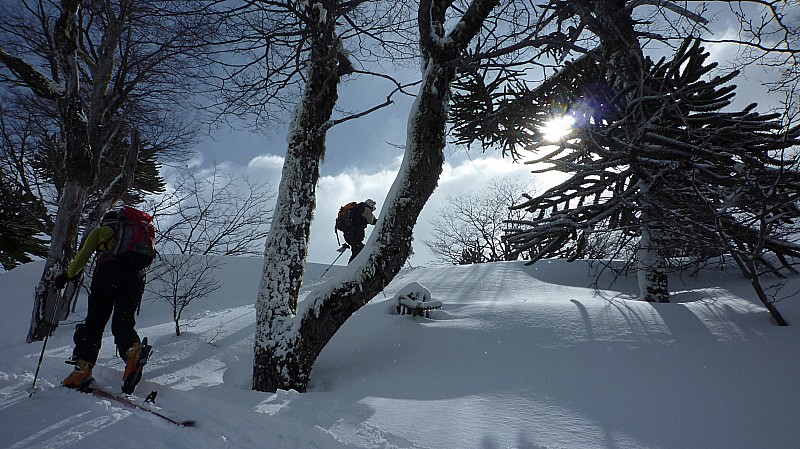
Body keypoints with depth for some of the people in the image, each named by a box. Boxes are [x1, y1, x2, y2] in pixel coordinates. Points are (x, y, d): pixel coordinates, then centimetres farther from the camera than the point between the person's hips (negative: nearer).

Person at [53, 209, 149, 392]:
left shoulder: (101, 230, 26)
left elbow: (84, 254, 15)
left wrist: (66, 276, 24)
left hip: (109, 271, -3)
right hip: (136, 276, 3)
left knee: (94, 321, -1)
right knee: (123, 322, -5)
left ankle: (83, 367, -14)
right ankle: (133, 349, -35)